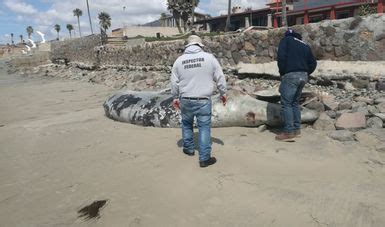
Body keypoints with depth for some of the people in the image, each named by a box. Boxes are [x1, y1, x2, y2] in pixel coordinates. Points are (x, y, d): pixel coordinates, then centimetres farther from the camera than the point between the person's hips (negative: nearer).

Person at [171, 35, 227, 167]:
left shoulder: (179, 60, 2)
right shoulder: (209, 57, -3)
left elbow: (174, 82, 7)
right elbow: (220, 78, 1)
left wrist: (175, 97, 18)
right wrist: (223, 93, 13)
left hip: (185, 100, 2)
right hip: (203, 100, -2)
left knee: (186, 123, 23)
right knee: (204, 127, 4)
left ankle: (189, 148, 37)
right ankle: (204, 158, 9)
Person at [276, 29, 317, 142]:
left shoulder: (286, 40, 7)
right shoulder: (305, 45, 23)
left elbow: (281, 57, -10)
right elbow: (313, 63, 15)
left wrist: (282, 72, -1)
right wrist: (305, 74, 18)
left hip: (290, 75, -7)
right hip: (303, 76, 7)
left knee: (286, 103, -5)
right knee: (295, 102, 16)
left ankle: (289, 132, -10)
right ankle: (297, 129, 18)